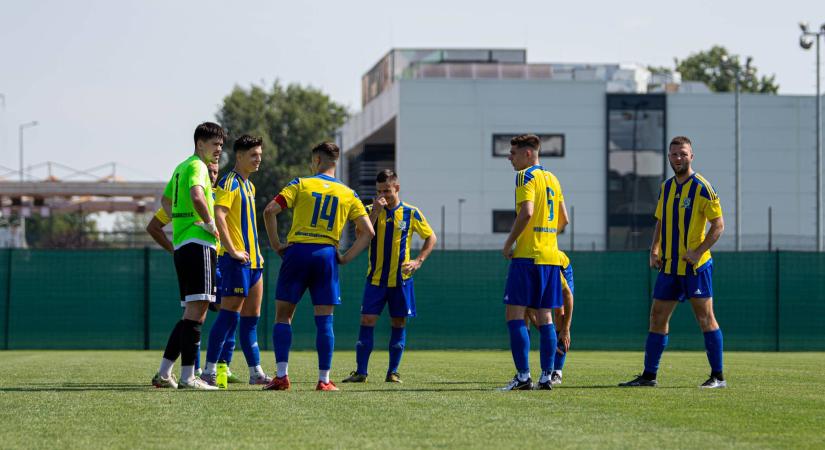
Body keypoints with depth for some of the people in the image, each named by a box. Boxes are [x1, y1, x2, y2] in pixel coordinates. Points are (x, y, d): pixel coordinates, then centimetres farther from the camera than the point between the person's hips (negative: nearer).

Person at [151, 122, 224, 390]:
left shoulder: (181, 167, 22)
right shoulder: (197, 166, -9)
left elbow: (166, 200, 35)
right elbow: (196, 195, -28)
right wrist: (210, 223, -15)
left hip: (181, 244, 10)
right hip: (198, 244, -10)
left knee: (192, 312, 13)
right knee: (196, 311, -11)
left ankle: (164, 373, 11)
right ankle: (187, 376, -13)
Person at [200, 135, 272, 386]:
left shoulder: (249, 185, 19)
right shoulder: (230, 183, -10)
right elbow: (218, 215, -22)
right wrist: (232, 251, -23)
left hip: (252, 260, 9)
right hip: (236, 260, -9)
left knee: (251, 318, 11)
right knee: (229, 315, -10)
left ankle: (256, 373, 15)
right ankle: (209, 371, -7)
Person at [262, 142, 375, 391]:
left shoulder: (300, 184, 4)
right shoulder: (348, 194, 11)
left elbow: (270, 210, -7)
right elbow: (367, 231, 6)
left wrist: (276, 244, 0)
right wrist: (345, 258, 6)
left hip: (297, 251, -1)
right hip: (326, 254, 2)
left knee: (283, 315, 6)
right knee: (324, 320, 4)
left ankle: (282, 375, -3)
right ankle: (324, 379, 1)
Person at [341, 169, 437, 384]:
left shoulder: (411, 213, 1)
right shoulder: (371, 210, 3)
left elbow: (431, 238, 9)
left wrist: (418, 261, -3)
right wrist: (375, 213, -18)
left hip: (401, 279, 0)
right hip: (375, 278, 0)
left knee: (398, 324, 3)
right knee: (367, 321, -6)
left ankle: (393, 372, 10)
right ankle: (360, 372, -3)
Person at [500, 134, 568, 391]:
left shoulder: (526, 176, -7)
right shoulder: (552, 178, 17)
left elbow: (526, 212, -20)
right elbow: (563, 218, 20)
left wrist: (508, 243, -12)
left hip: (527, 255, -8)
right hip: (551, 256, 8)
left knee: (514, 314, -6)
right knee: (544, 317, 9)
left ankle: (523, 376, -13)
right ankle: (546, 376, 7)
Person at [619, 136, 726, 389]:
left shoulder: (702, 188, -8)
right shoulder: (666, 187, 12)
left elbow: (718, 225, -9)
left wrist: (699, 252, -18)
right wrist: (654, 250, 6)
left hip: (696, 267, -7)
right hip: (669, 267, 7)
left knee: (705, 318, -5)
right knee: (657, 318, 6)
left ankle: (718, 377, 0)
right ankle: (649, 376, 12)